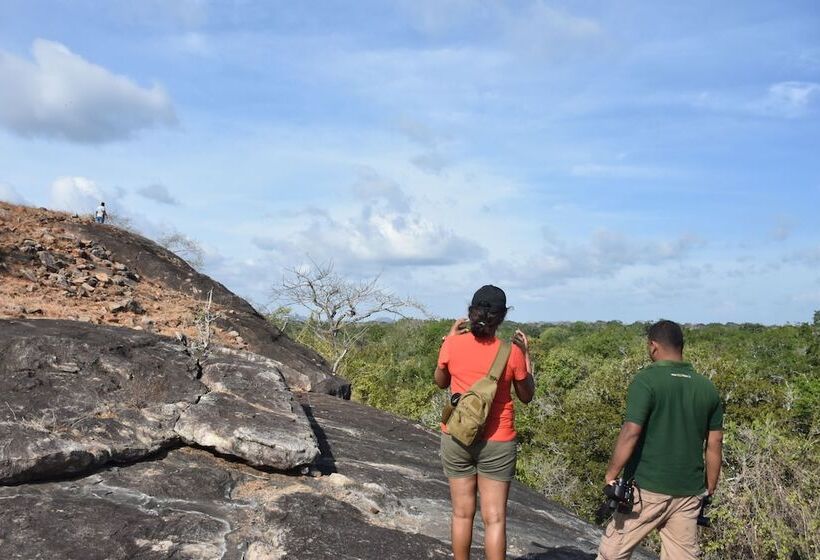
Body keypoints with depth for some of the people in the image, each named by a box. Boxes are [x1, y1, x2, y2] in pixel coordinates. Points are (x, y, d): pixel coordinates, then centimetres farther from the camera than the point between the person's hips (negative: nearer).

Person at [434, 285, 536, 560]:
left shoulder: (452, 345, -9)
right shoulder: (511, 353, -12)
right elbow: (526, 396, 3)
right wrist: (526, 355, 9)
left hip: (456, 438, 2)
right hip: (497, 443, -1)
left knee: (462, 513, 14)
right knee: (495, 518, 6)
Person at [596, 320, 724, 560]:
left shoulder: (646, 380, -11)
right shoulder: (707, 387, 6)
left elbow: (630, 433, -19)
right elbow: (715, 445, 9)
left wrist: (611, 475, -10)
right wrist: (709, 490, 18)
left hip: (648, 488, -5)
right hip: (689, 492, 5)